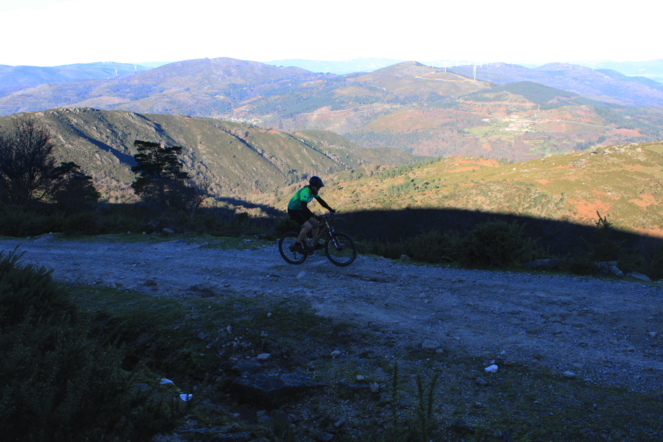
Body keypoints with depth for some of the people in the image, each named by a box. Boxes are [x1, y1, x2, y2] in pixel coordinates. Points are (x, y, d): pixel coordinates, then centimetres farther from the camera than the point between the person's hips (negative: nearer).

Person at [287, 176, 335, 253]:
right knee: (308, 226, -23)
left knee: (315, 223, -1)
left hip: (300, 210, 9)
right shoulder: (305, 192, -29)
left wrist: (330, 209, 4)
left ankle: (316, 244, 7)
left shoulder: (313, 191, 0)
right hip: (293, 211, -9)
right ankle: (296, 245, -10)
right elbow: (304, 207, -39)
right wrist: (313, 216, -45)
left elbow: (320, 201, 10)